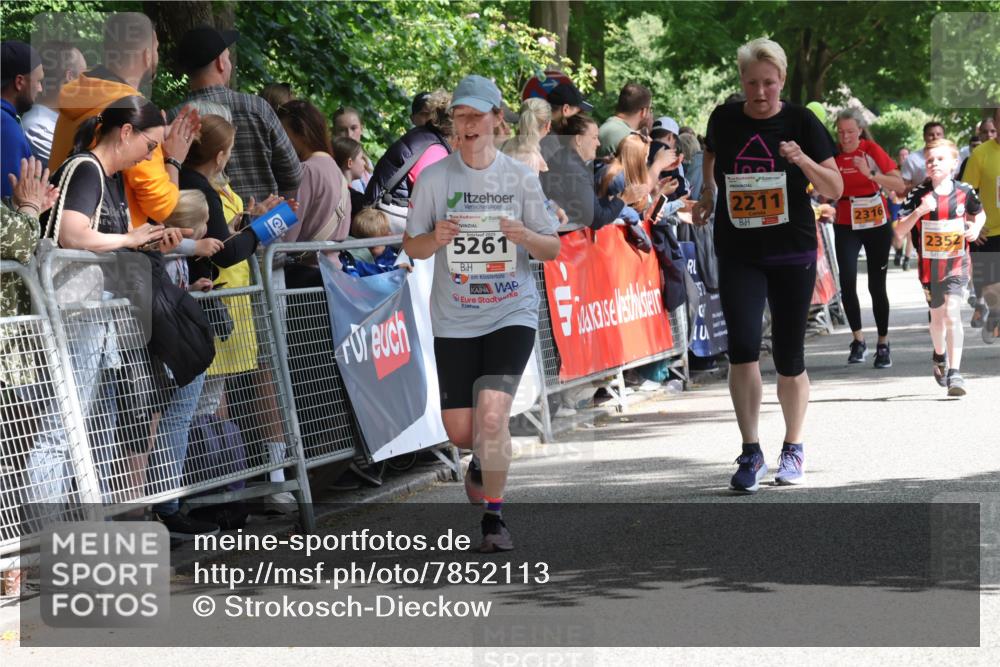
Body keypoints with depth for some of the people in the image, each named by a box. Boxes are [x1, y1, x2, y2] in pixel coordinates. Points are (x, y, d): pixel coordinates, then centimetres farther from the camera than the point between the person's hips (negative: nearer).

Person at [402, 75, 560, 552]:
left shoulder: (519, 178, -1)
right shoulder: (434, 178, -1)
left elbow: (552, 249, 4)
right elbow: (411, 247, 4)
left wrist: (524, 236, -18)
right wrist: (436, 238, -18)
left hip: (512, 315, -2)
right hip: (454, 320, 2)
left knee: (492, 414, -19)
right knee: (460, 431, 3)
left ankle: (494, 517, -3)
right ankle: (484, 460, 41)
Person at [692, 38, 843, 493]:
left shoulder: (801, 122, -5)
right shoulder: (724, 119, 1)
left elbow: (835, 190, -8)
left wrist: (804, 161, -22)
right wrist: (707, 194, 15)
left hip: (792, 254, -1)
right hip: (737, 255, 1)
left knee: (789, 359, 5)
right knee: (742, 347, -16)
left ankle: (793, 448, 25)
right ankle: (751, 452, -9)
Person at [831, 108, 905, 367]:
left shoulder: (872, 150, -8)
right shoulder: (833, 154, -4)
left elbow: (899, 185, -15)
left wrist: (870, 173, -26)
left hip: (877, 224, -1)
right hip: (846, 226, 1)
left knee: (877, 285, 2)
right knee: (847, 281, -16)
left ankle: (883, 344, 14)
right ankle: (858, 340, -1)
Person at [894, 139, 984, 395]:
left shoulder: (964, 192, -3)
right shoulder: (919, 195, -6)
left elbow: (979, 213, 17)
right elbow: (900, 230, -11)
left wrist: (976, 227, -4)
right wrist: (918, 212, -26)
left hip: (957, 263, -2)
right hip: (930, 265, 2)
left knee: (952, 314, -17)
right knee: (937, 316, 18)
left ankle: (955, 372, -18)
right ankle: (940, 356, 46)